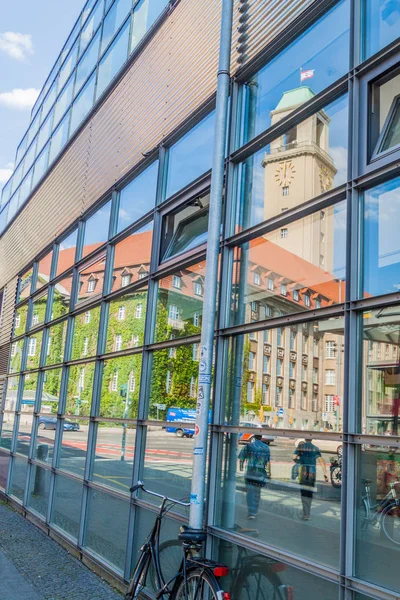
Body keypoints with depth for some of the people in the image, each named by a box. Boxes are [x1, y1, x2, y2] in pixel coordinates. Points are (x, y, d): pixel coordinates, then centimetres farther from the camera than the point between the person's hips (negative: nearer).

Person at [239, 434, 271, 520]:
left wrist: (241, 466, 18)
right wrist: (269, 472, 4)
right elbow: (268, 461, -2)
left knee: (250, 492, 1)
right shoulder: (266, 447, 1)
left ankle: (251, 512, -9)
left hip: (250, 472, -2)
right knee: (257, 492, 16)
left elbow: (241, 458, 1)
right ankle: (254, 511, 24)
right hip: (261, 473, 2)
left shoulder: (249, 446, -3)